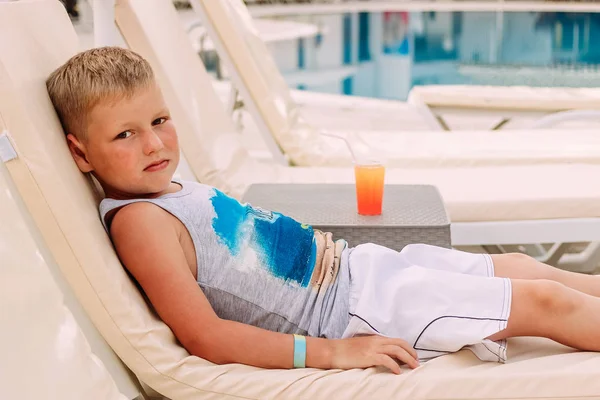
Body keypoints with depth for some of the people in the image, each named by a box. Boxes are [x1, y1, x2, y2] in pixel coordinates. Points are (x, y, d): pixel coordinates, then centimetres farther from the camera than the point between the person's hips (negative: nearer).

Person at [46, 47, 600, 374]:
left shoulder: (175, 191, 6)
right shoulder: (139, 219, -20)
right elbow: (203, 336, -26)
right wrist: (330, 352, -27)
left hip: (354, 266, 9)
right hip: (348, 314, -9)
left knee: (519, 267, 17)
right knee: (541, 302, -5)